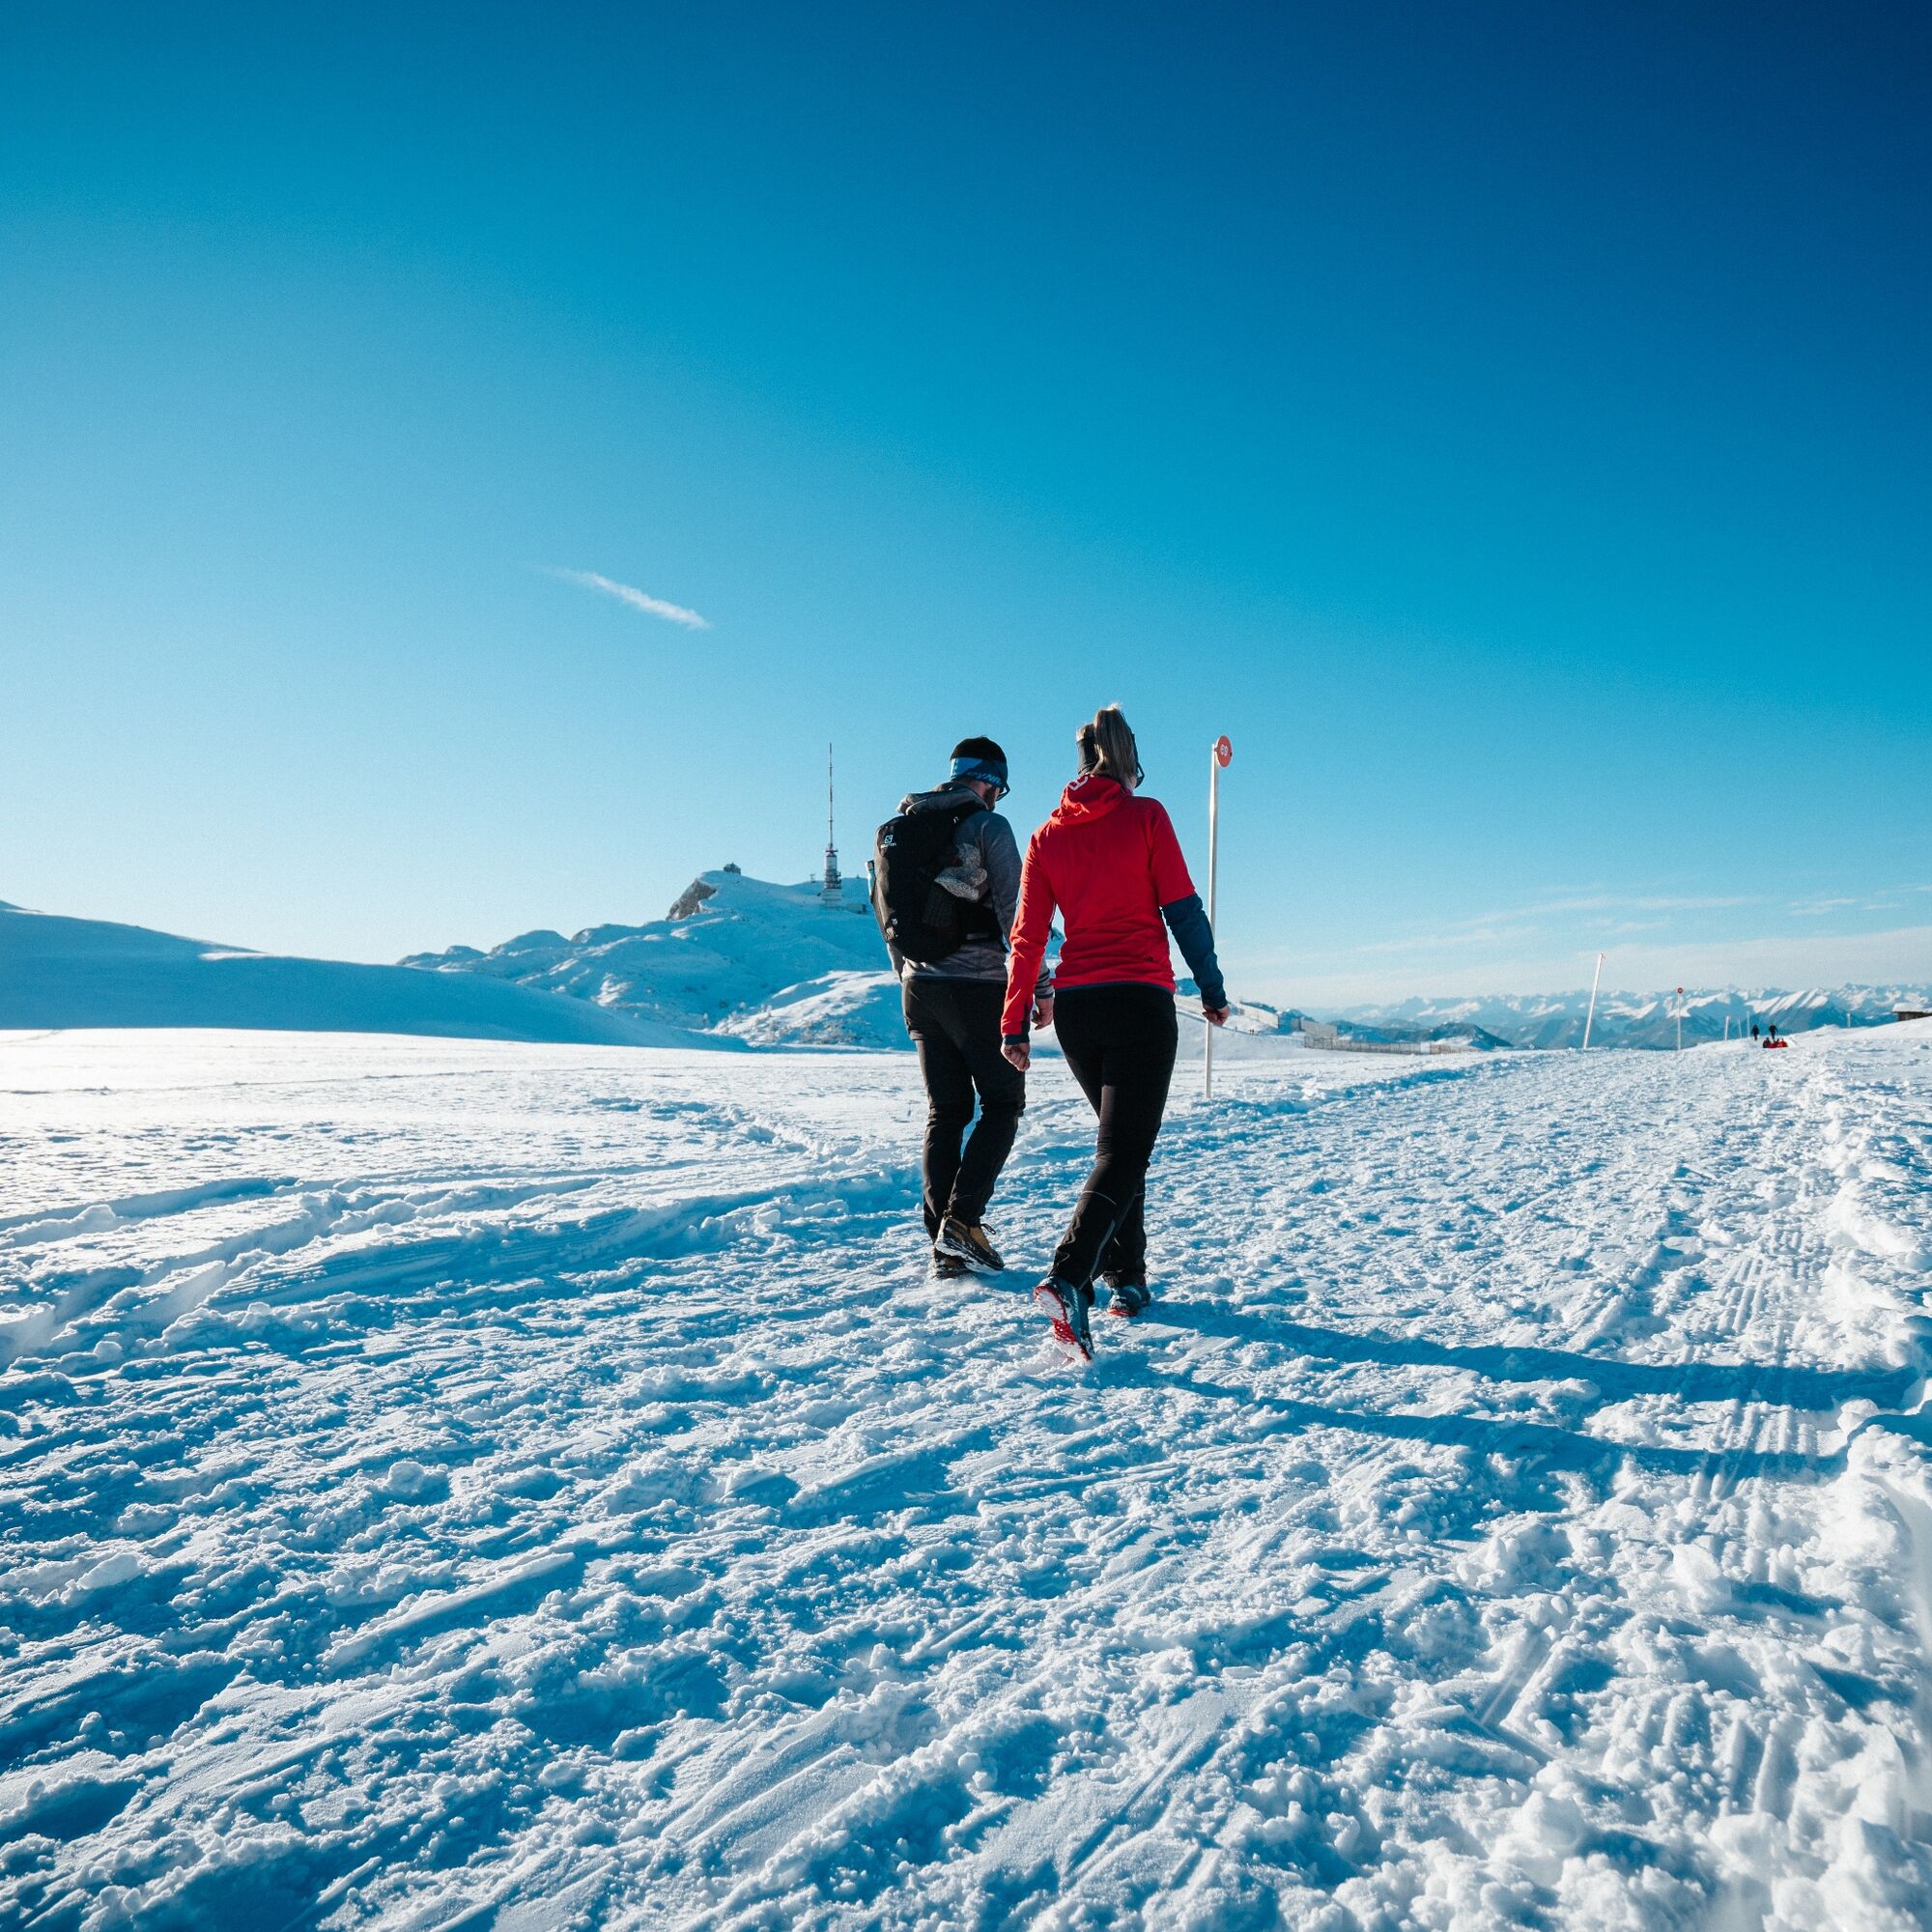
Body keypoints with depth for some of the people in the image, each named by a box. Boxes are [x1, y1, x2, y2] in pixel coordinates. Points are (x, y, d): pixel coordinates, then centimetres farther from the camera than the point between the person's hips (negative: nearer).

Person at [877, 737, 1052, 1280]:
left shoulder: (898, 830, 13)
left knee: (945, 1112, 11)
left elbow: (889, 919, 18)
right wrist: (1042, 986, -7)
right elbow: (1015, 913, -13)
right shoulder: (987, 826, -8)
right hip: (978, 989, -6)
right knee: (1002, 1103, 7)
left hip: (921, 989, 6)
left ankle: (944, 1246, 9)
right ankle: (962, 1220, -6)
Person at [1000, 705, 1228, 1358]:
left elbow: (1028, 938, 5)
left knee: (1118, 1139, 21)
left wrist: (1014, 1025, 8)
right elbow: (1183, 911, -4)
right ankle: (1068, 1279, -23)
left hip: (1076, 1008, 5)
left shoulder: (1046, 837, 8)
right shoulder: (1145, 816, -2)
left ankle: (1127, 1278, 24)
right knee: (1124, 1152, -5)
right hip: (1141, 1003, -5)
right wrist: (1212, 989, 5)